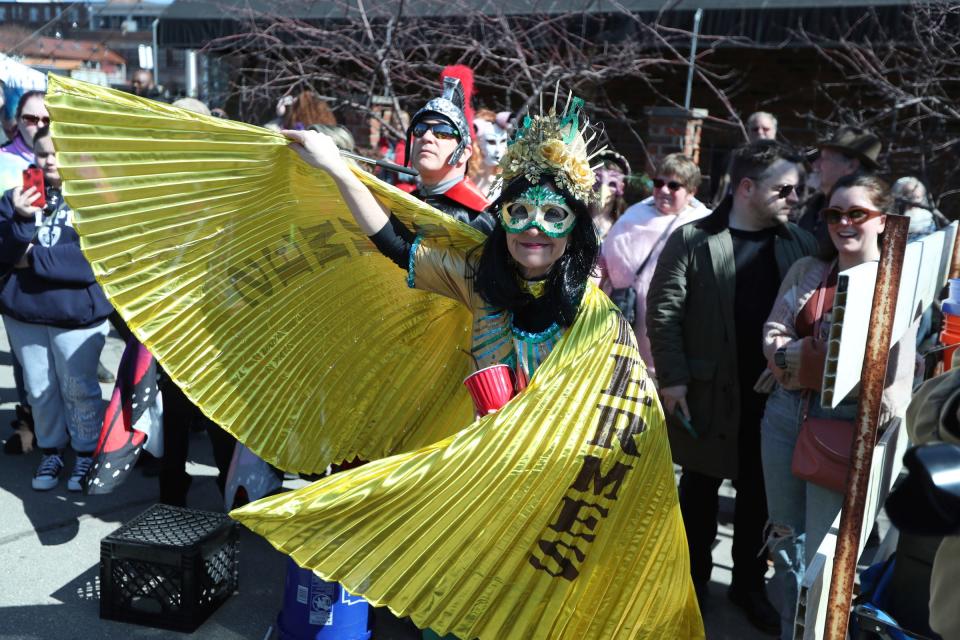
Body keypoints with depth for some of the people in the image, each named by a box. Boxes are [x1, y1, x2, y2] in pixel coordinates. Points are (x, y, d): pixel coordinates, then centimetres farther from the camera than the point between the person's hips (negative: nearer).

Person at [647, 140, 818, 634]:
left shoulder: (800, 244, 4)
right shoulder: (692, 239, -8)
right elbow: (663, 311, -8)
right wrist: (672, 378, -13)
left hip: (774, 395, 3)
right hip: (707, 391, -3)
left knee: (758, 492, 14)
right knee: (699, 486, 12)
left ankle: (749, 583, 32)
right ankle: (693, 576, 30)